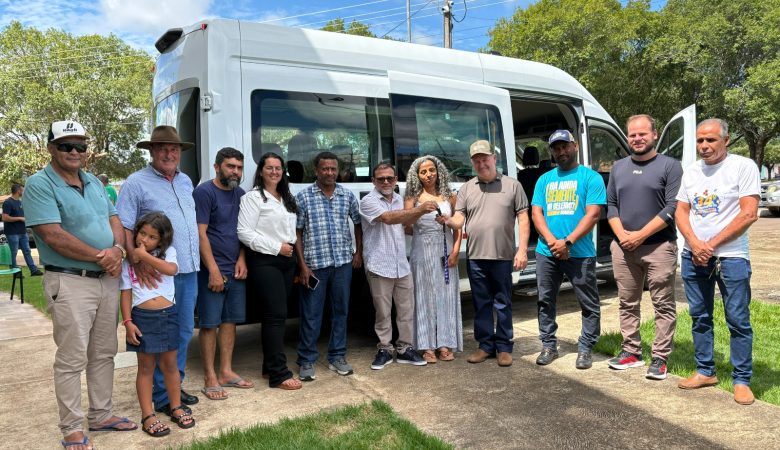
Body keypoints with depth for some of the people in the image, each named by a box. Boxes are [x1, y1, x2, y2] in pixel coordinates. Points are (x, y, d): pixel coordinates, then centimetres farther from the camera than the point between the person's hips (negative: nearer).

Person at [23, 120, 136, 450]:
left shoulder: (95, 183, 13)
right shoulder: (40, 185, -9)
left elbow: (114, 221, 11)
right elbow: (54, 236, -18)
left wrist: (117, 250, -10)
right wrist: (100, 257, -15)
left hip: (108, 280, 7)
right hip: (70, 283, -7)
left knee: (104, 353, 14)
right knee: (72, 359, 1)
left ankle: (101, 415, 28)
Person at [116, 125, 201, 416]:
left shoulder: (186, 182, 14)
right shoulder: (136, 183, -7)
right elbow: (123, 228, -13)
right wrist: (136, 261, -25)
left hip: (189, 271, 7)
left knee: (184, 331, 15)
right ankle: (163, 398, 13)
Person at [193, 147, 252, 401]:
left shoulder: (240, 194, 12)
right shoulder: (204, 192, -9)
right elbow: (200, 233, -14)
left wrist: (241, 259, 1)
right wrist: (214, 270, -18)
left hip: (236, 270, 7)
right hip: (213, 270, -7)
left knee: (230, 321, 11)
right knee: (210, 323, 0)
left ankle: (226, 372, 22)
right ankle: (210, 379, 8)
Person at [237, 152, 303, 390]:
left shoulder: (287, 199, 18)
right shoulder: (253, 198, -7)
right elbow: (245, 233, -15)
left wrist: (291, 247, 10)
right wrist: (276, 247, -15)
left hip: (286, 260, 8)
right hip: (265, 262, -8)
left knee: (278, 314, 11)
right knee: (276, 315, -10)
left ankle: (270, 364, 22)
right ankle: (279, 374, -6)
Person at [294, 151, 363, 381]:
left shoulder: (348, 196, 5)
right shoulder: (303, 197, -3)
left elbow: (358, 224, 18)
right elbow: (297, 233, -2)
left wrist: (358, 252, 11)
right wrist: (302, 265, -7)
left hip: (343, 263, 3)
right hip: (314, 264, -3)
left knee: (341, 311, 12)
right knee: (311, 314, 3)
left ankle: (337, 356, 25)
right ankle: (307, 361, 16)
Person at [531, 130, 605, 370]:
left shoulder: (591, 177, 1)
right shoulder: (544, 180, 14)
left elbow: (592, 215, -8)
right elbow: (536, 213, 6)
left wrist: (567, 242, -17)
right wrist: (552, 242, -11)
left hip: (580, 253, -4)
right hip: (546, 253, 4)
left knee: (589, 304, 3)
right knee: (545, 301, 9)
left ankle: (585, 349, 16)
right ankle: (548, 346, 22)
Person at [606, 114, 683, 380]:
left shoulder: (670, 166, -2)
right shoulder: (619, 167, 13)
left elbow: (672, 207, -10)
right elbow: (610, 204, 11)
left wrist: (640, 235, -15)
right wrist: (621, 234, -5)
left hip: (659, 246, -4)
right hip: (623, 247, 5)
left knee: (663, 305, 1)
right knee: (627, 304, 10)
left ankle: (660, 358, 9)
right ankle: (631, 352, 21)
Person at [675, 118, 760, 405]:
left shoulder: (743, 167, -5)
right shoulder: (691, 172, 10)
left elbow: (749, 214, -12)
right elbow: (681, 212, 8)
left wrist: (711, 245, -13)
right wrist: (695, 244, -9)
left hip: (730, 256, -5)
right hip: (692, 256, 5)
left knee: (738, 320, 0)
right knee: (699, 317, 11)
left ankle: (741, 381, 10)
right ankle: (705, 371, 23)